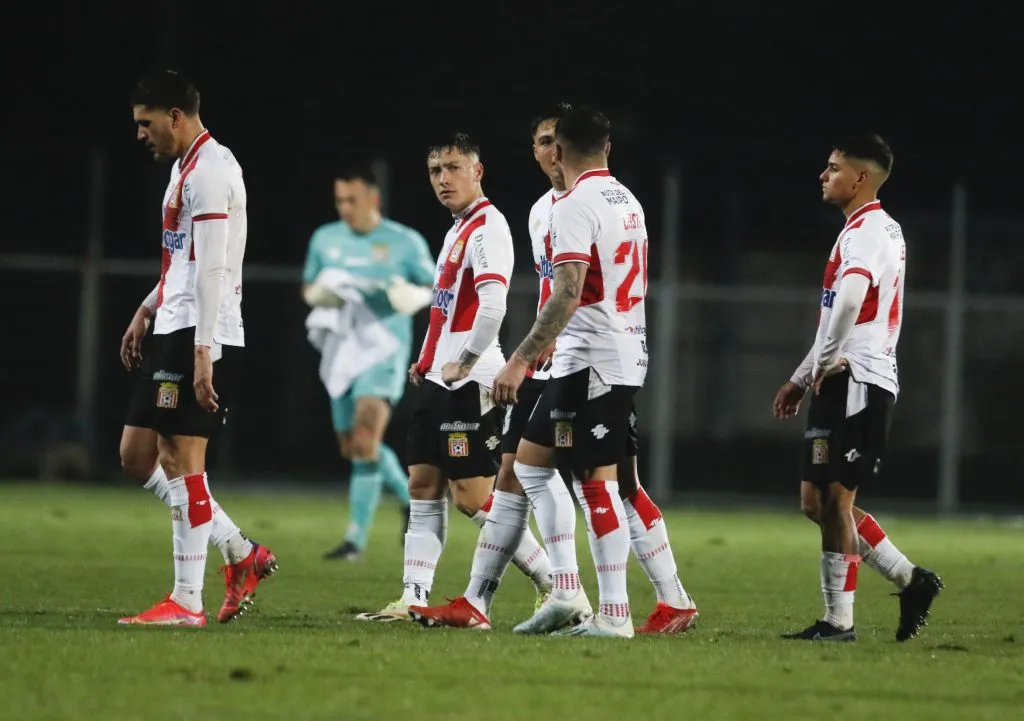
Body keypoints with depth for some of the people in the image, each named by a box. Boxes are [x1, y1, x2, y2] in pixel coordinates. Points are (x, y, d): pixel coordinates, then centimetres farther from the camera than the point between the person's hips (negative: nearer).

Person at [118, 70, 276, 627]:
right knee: (138, 452, 10)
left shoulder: (208, 170, -14)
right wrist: (146, 311, 28)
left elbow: (210, 268, -21)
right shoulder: (186, 166, 19)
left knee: (182, 460, -8)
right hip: (173, 330, 10)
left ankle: (187, 601, -5)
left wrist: (202, 351, -25)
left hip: (200, 335, -10)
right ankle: (243, 554, 15)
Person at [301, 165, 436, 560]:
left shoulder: (405, 242, -2)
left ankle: (356, 537, -16)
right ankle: (409, 497, 36)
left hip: (385, 347, -5)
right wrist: (319, 294, -6)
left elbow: (432, 288, 4)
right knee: (352, 448, 10)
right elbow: (308, 288, 18)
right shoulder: (325, 239, 9)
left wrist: (412, 296, -19)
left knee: (365, 441, -18)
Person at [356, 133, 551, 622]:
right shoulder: (458, 230, 17)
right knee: (423, 485, 7)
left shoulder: (487, 228, -14)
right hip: (438, 378, 10)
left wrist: (464, 363, -18)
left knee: (471, 496, -9)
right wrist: (428, 361, 17)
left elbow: (492, 305, -26)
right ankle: (414, 599, 8)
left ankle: (557, 587, -4)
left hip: (468, 382, -10)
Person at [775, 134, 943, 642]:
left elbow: (850, 299, -33)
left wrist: (827, 359, -20)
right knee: (816, 501, 10)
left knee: (834, 499, -7)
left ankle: (839, 620, -3)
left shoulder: (870, 231, -13)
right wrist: (802, 378, 26)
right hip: (839, 384, 10)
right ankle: (911, 581, 14)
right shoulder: (864, 229, 21)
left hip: (857, 383, -10)